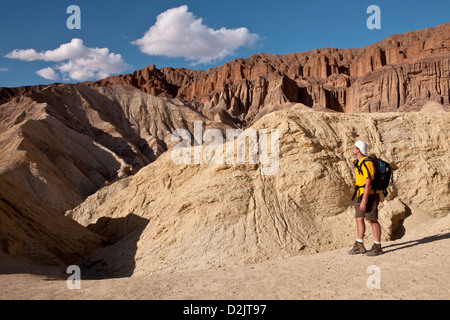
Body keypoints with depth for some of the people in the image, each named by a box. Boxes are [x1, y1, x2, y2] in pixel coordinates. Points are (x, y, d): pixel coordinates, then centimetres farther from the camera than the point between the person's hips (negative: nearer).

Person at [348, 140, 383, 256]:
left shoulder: (366, 164, -19)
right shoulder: (361, 162, 14)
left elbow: (368, 184, -23)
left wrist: (364, 201, -25)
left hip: (369, 196, -10)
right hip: (362, 195, 10)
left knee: (372, 220, -2)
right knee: (359, 218, 10)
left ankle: (377, 247, 8)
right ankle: (359, 246, 16)